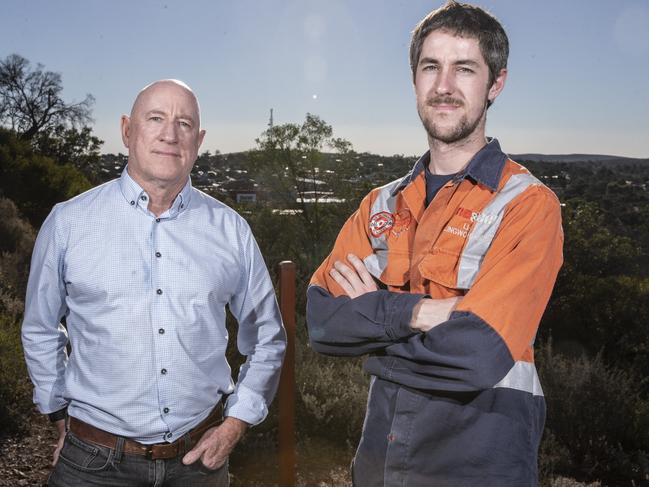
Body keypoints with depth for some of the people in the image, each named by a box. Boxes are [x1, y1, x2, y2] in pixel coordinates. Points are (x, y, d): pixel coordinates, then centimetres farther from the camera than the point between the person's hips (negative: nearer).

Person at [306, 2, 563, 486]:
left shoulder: (528, 205, -14)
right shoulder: (382, 205, 3)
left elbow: (477, 356, -25)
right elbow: (319, 320, -7)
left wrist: (370, 317, -12)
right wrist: (418, 311, -21)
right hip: (380, 447, 5)